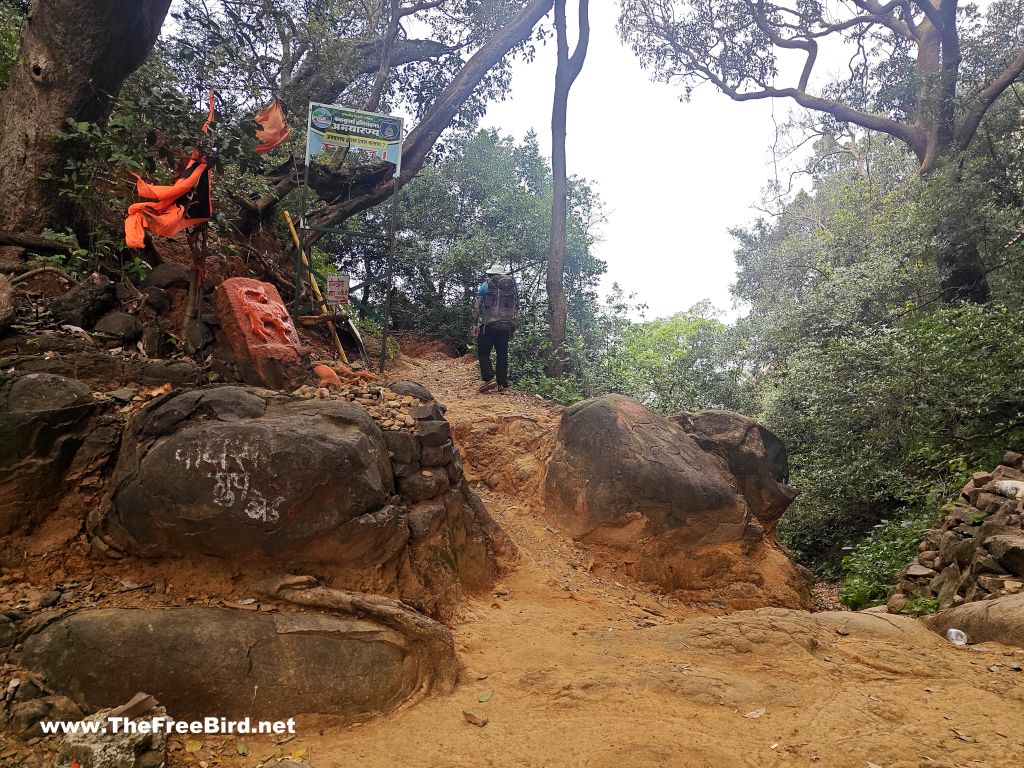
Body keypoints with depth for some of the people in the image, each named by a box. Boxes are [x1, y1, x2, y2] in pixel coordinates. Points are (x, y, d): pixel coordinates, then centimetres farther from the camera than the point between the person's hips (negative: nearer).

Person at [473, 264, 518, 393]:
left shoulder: (486, 285, 4)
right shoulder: (513, 286, 14)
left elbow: (477, 306, -2)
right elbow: (516, 308, 13)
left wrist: (475, 323, 2)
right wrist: (513, 329, 17)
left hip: (489, 324, -3)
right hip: (506, 326, 4)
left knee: (483, 352, 4)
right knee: (502, 355, 9)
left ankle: (489, 378, -12)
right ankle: (502, 384, 8)